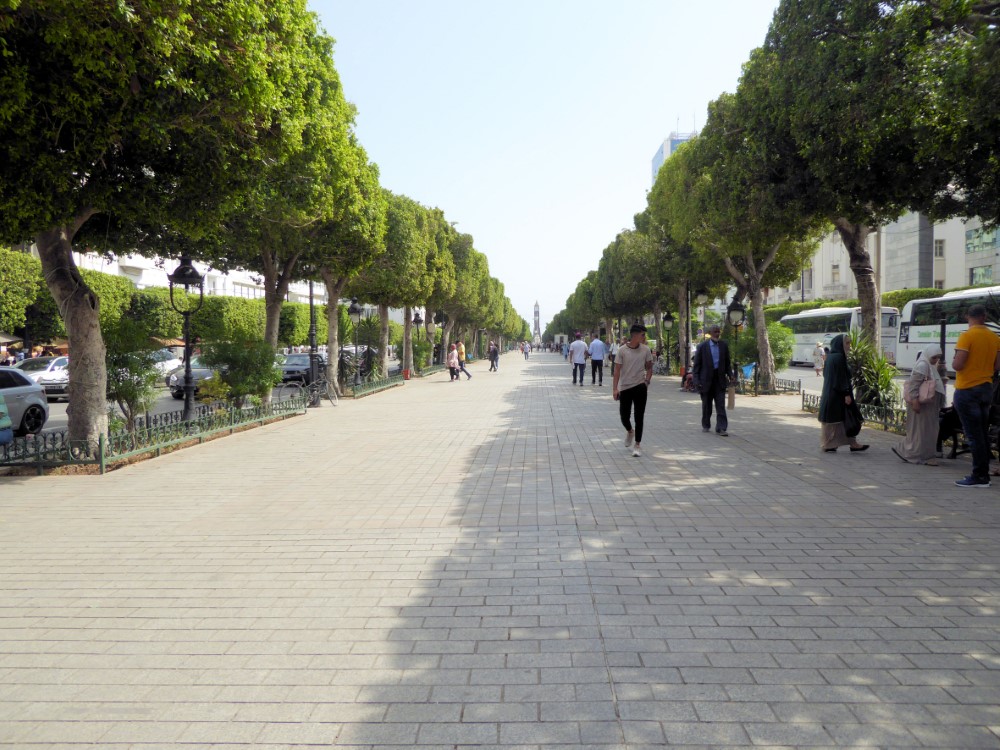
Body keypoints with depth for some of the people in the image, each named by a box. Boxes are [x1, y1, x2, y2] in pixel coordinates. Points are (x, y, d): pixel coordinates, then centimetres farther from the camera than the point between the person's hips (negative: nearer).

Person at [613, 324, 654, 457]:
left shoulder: (645, 350, -1)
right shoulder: (622, 350, -7)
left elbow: (649, 368, 10)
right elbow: (617, 370, -7)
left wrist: (647, 381, -6)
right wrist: (615, 388, -13)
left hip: (640, 387, 1)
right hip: (625, 388, 0)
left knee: (639, 417, -2)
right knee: (624, 416, 6)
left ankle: (637, 445, 7)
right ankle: (630, 431, 39)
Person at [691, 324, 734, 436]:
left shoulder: (724, 345, 5)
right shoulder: (702, 346, -3)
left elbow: (727, 363, 13)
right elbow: (696, 364, -2)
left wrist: (730, 376, 3)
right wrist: (696, 380, -9)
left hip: (720, 379, 1)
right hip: (706, 379, -1)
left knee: (721, 405, -5)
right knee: (706, 405, 10)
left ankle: (722, 428, -5)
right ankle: (706, 425, 26)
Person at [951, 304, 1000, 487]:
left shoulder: (966, 336, -15)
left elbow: (957, 365, -20)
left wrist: (953, 361, 1)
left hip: (967, 390, -7)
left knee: (973, 435, -5)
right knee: (983, 433, 13)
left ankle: (979, 476, -3)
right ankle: (984, 474, 18)